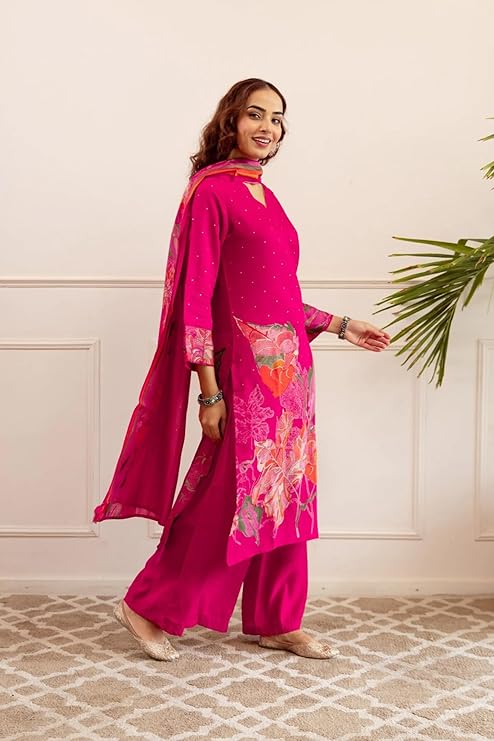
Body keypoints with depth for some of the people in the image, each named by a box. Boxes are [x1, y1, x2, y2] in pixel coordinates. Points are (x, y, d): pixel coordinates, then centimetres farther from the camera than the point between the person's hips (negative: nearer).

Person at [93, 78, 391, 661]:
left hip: (288, 366, 8)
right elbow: (196, 295, -14)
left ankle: (276, 622, 25)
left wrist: (339, 325, 19)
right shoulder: (211, 191, -9)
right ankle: (148, 607, 14)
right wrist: (209, 390, -17)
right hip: (246, 366, -8)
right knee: (228, 498, -3)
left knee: (284, 495, 12)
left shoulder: (262, 196, 15)